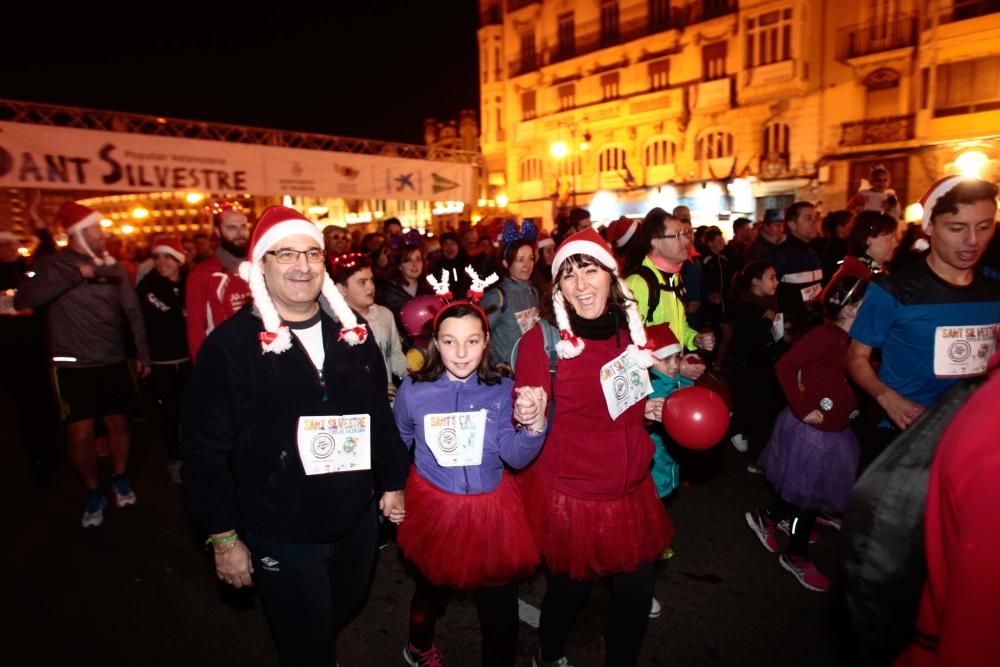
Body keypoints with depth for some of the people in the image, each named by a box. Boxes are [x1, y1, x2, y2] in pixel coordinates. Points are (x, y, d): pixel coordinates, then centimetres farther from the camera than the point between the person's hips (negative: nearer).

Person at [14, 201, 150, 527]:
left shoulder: (112, 266, 5)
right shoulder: (54, 265, -4)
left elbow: (132, 311, 8)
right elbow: (23, 300, -20)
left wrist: (142, 354, 7)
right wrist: (77, 274, -24)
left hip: (113, 362, 2)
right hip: (73, 366, -2)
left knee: (118, 424, 11)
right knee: (80, 434, 0)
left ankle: (120, 480, 33)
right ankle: (93, 493, 21)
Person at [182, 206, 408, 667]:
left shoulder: (351, 331, -1)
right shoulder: (231, 344, -14)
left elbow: (381, 412, 6)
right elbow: (206, 450, -11)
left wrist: (393, 481, 9)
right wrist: (223, 537, -9)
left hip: (357, 522, 5)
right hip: (281, 537, -4)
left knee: (342, 615, 28)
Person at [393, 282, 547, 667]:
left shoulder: (502, 391, -9)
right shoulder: (414, 391, -11)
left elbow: (516, 458, -15)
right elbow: (394, 448, 5)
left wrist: (534, 425, -32)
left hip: (492, 511, 0)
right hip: (433, 508, 1)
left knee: (500, 609, 11)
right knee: (431, 591, 25)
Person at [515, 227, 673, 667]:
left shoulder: (630, 330, 0)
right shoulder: (542, 340, -16)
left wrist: (652, 409, -2)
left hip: (630, 490, 5)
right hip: (568, 493, -4)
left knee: (636, 590, 15)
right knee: (571, 586, 15)